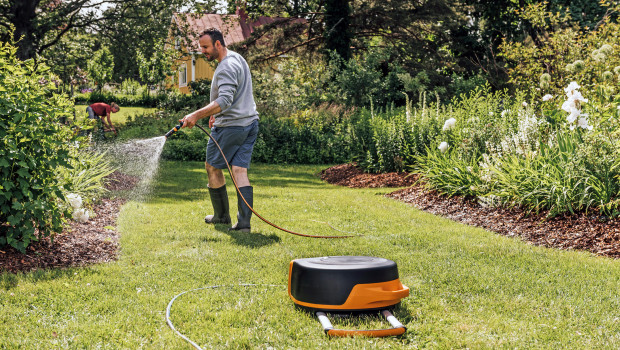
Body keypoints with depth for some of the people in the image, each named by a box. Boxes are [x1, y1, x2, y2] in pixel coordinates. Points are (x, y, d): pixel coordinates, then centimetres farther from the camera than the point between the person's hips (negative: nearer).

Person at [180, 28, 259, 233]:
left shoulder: (226, 68, -18)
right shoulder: (238, 58, 15)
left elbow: (224, 101, -30)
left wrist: (197, 115, -33)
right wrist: (216, 113, 28)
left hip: (230, 127, -9)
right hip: (250, 123, 9)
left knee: (212, 167, 9)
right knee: (240, 171, 3)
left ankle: (222, 215, 20)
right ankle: (244, 223, -6)